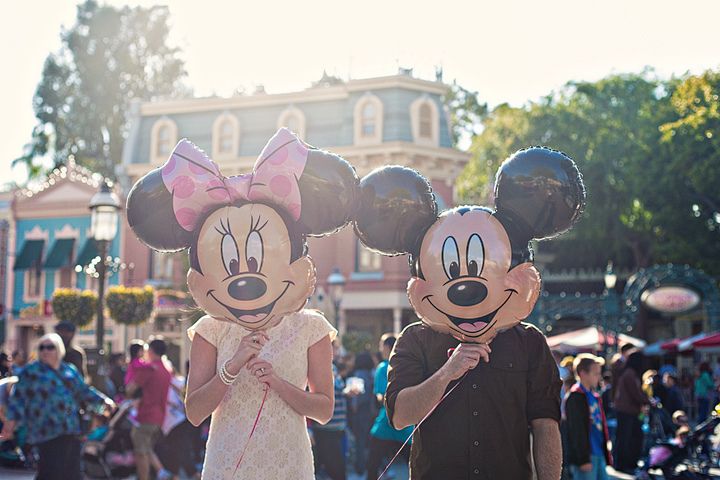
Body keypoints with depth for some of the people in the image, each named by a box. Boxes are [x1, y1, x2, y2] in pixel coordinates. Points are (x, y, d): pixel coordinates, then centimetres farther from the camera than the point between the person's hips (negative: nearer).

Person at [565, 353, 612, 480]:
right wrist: (583, 459, -20)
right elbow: (577, 431, -18)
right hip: (585, 456, -9)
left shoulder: (594, 396, 16)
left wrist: (606, 453, 20)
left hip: (598, 454, 9)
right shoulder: (575, 396, -13)